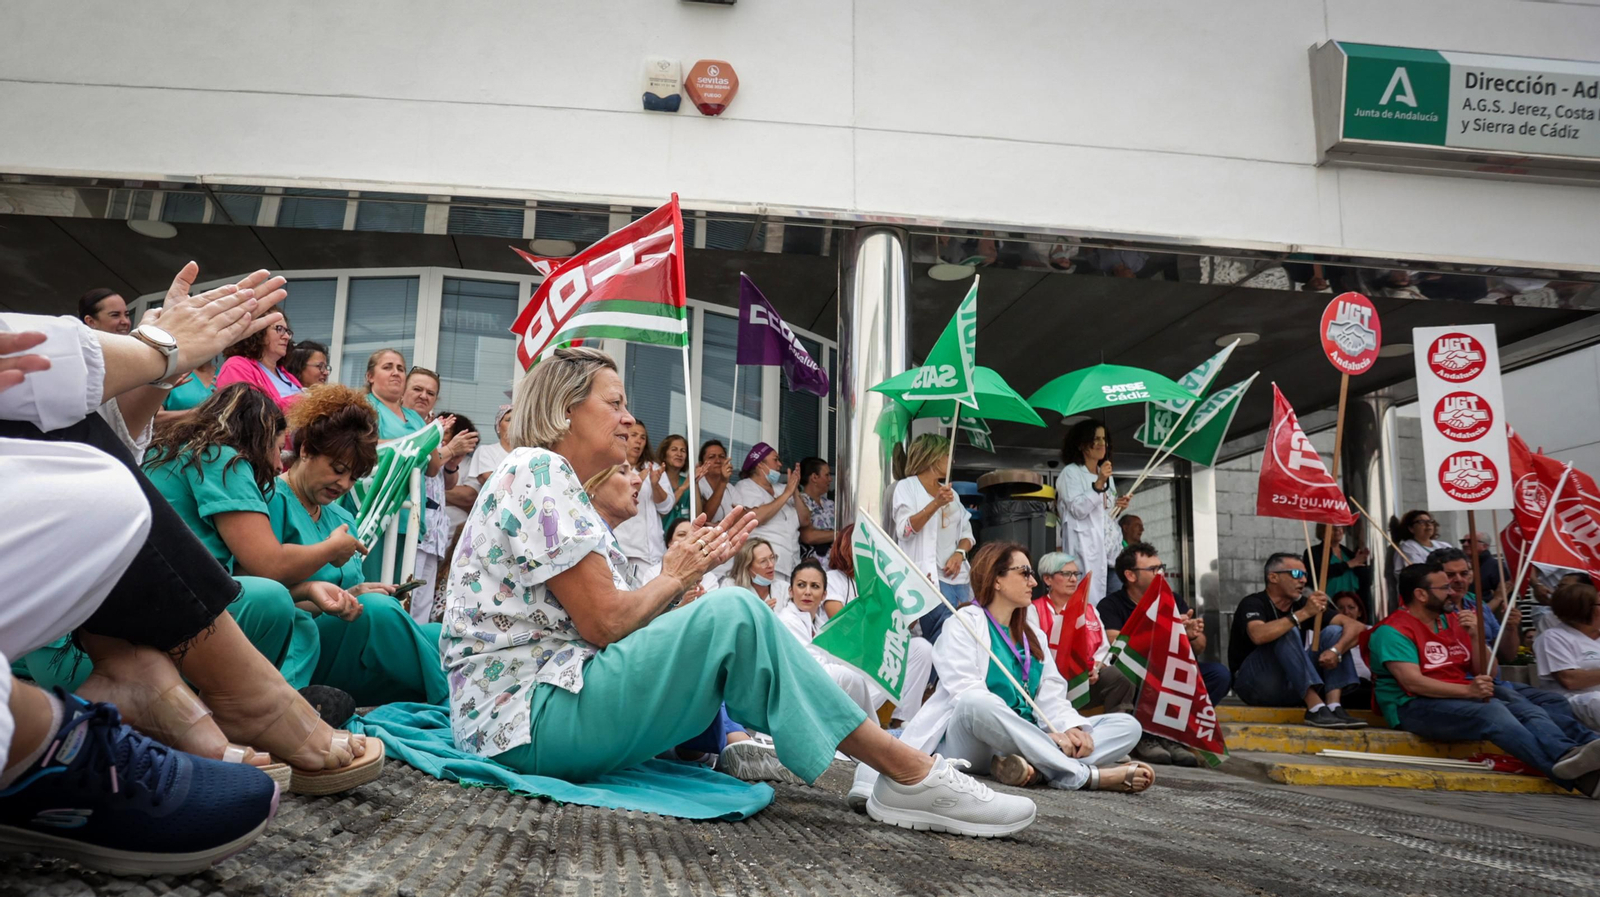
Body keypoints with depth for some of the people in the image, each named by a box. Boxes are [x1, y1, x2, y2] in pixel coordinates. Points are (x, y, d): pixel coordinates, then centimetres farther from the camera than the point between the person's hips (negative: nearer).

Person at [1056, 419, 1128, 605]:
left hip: (1110, 549, 7)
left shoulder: (1106, 475, 22)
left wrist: (1119, 508, 8)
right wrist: (1098, 484, -19)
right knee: (1091, 602, -14)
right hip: (1086, 550, -7)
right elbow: (1078, 510, -12)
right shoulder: (1071, 473, -1)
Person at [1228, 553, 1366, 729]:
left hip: (1292, 690, 6)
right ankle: (1316, 708, -34)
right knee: (1287, 633, -27)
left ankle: (1333, 706, -23)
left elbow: (1357, 626, -2)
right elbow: (1258, 635, -34)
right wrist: (1304, 613, -33)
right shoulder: (1252, 603, -11)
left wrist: (1336, 650, -23)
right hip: (1256, 686, -6)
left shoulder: (1302, 604, 4)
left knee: (1333, 632, -7)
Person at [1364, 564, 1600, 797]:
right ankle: (1562, 763, -52)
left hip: (1461, 697, 8)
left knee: (1527, 709, -19)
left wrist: (1475, 637, -2)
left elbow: (1488, 672, 15)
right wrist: (1468, 690, -29)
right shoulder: (1392, 631, -7)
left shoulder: (1453, 621, 17)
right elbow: (1412, 683, -20)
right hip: (1416, 706, -8)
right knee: (1492, 710, -33)